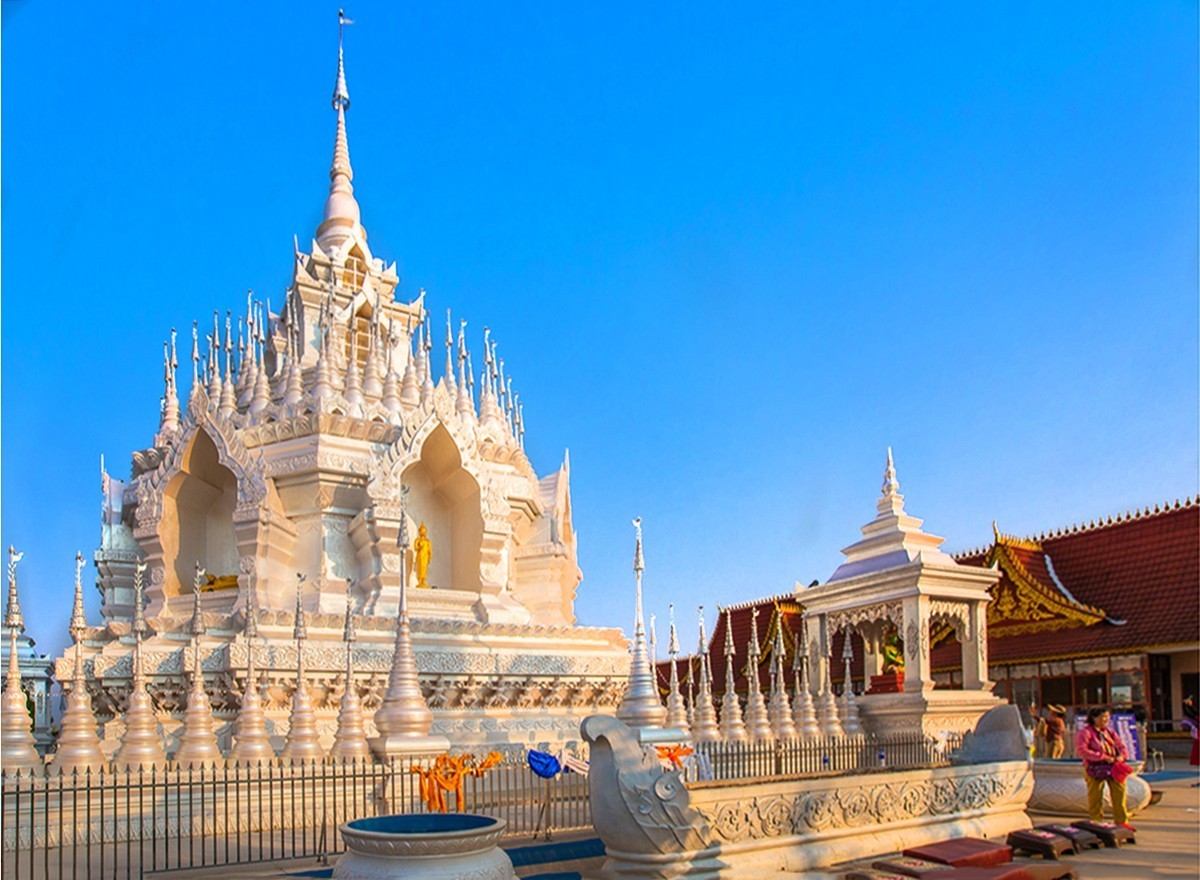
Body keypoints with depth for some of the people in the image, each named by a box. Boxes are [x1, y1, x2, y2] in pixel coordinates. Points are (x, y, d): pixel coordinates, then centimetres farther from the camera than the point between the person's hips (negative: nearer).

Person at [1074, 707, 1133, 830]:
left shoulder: (1109, 732, 19)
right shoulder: (1085, 732, -3)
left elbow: (1121, 746, 18)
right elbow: (1082, 750, -15)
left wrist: (1121, 756, -7)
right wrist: (1104, 757, -18)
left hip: (1113, 767, 5)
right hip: (1095, 768, -5)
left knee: (1120, 792, -1)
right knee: (1095, 797, 0)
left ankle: (1122, 821, 12)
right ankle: (1096, 823, 12)